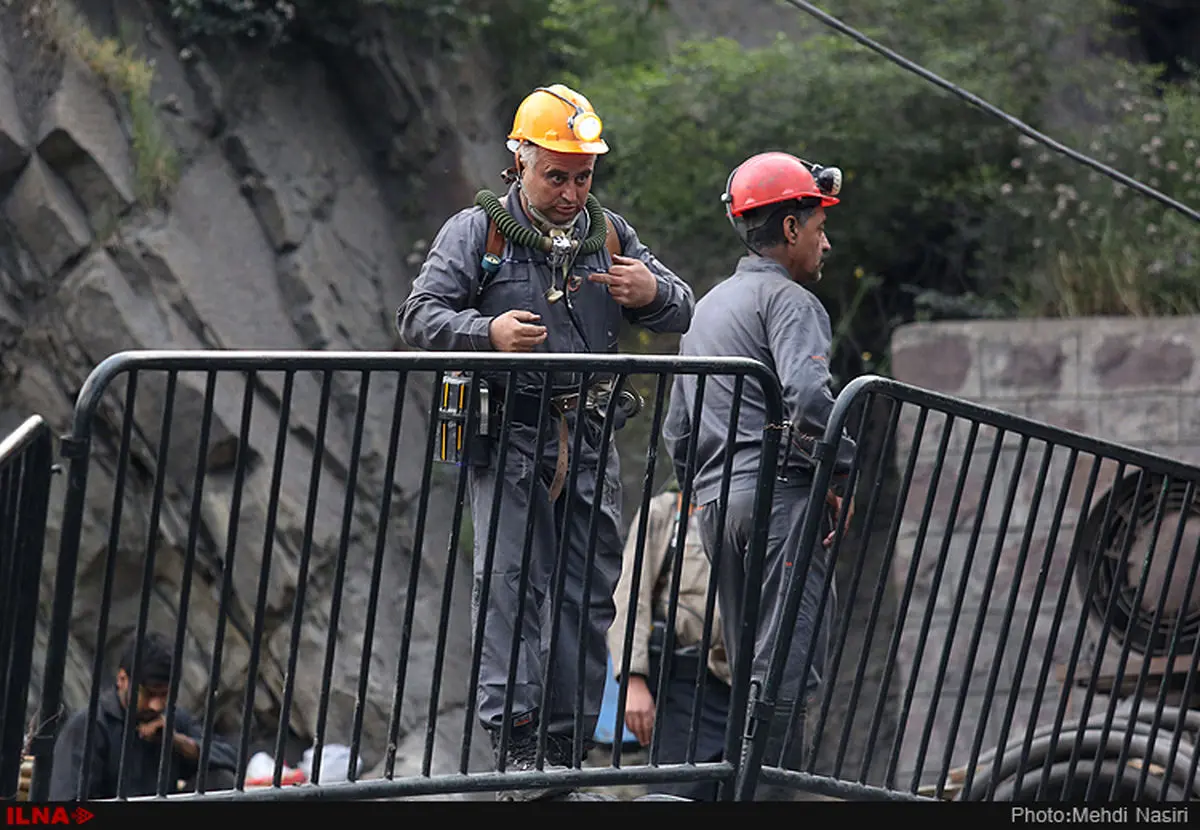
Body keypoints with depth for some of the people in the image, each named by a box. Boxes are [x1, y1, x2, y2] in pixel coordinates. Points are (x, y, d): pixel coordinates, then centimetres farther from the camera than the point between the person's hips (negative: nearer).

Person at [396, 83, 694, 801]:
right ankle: (515, 740, -13)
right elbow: (420, 317, -6)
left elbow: (683, 313, 15)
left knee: (589, 595, 3)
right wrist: (487, 331, -25)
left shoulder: (610, 234, 13)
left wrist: (653, 292, -10)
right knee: (511, 586, -11)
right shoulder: (477, 231, 1)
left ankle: (568, 748, 9)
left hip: (590, 439, 4)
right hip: (509, 437, -4)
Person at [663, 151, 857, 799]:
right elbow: (809, 396, -22)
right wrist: (841, 471, -10)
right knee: (788, 669, -12)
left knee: (750, 673, 11)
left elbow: (677, 430, 25)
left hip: (715, 503, 9)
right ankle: (769, 791, -18)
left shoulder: (707, 308, 23)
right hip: (780, 496, -9)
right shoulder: (788, 299, -6)